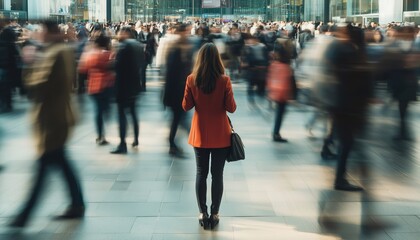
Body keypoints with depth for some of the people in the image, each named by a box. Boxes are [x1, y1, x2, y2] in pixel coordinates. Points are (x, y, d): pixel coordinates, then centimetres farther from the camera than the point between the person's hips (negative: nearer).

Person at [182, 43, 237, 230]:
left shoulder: (192, 79, -7)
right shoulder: (224, 80, -13)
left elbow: (186, 106, -2)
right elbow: (231, 108, -10)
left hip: (200, 134, 2)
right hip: (220, 135, -2)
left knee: (201, 174, 11)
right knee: (217, 175, 7)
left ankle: (202, 214, 15)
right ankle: (214, 214, 12)